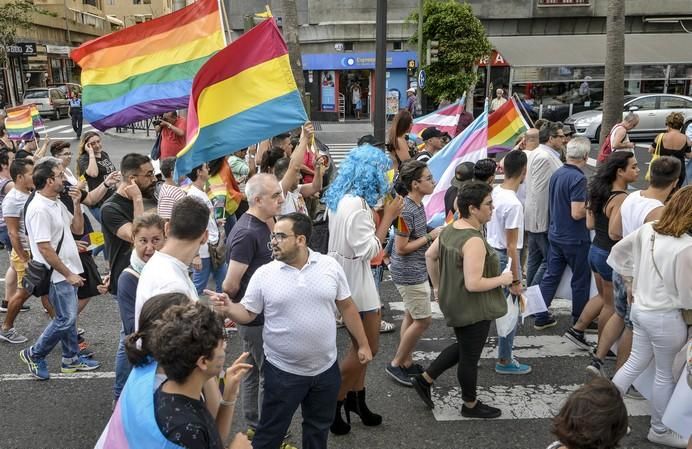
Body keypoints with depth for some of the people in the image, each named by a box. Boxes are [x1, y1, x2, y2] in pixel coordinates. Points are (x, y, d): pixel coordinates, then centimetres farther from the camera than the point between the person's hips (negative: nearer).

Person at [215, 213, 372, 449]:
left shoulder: (330, 266, -6)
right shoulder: (264, 274, -9)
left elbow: (347, 306, 2)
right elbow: (247, 313, -3)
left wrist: (363, 344, 6)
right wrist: (229, 309, -24)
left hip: (326, 368, 2)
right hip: (283, 371, -2)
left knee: (319, 427, 22)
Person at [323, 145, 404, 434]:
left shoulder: (341, 197, 6)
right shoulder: (356, 204, -25)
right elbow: (367, 250, -23)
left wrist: (381, 214, 5)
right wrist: (388, 216, -18)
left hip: (347, 273, 10)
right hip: (354, 277, -10)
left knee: (361, 343, 20)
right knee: (367, 346, 3)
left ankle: (355, 398, 33)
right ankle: (332, 406, 15)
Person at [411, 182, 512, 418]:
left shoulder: (450, 229, -2)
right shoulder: (474, 241, -29)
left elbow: (430, 255, 10)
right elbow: (473, 284, -31)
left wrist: (437, 286, 19)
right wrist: (502, 279, -16)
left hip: (453, 302, 9)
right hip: (473, 309, -8)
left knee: (462, 347, 27)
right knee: (470, 356, 12)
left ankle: (425, 379, 30)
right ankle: (470, 404, 33)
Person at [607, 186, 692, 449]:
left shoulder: (648, 229, -5)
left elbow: (617, 253, 8)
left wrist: (631, 281, 15)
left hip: (640, 308, 7)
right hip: (666, 317, -7)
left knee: (635, 363, 22)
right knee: (667, 375, 14)